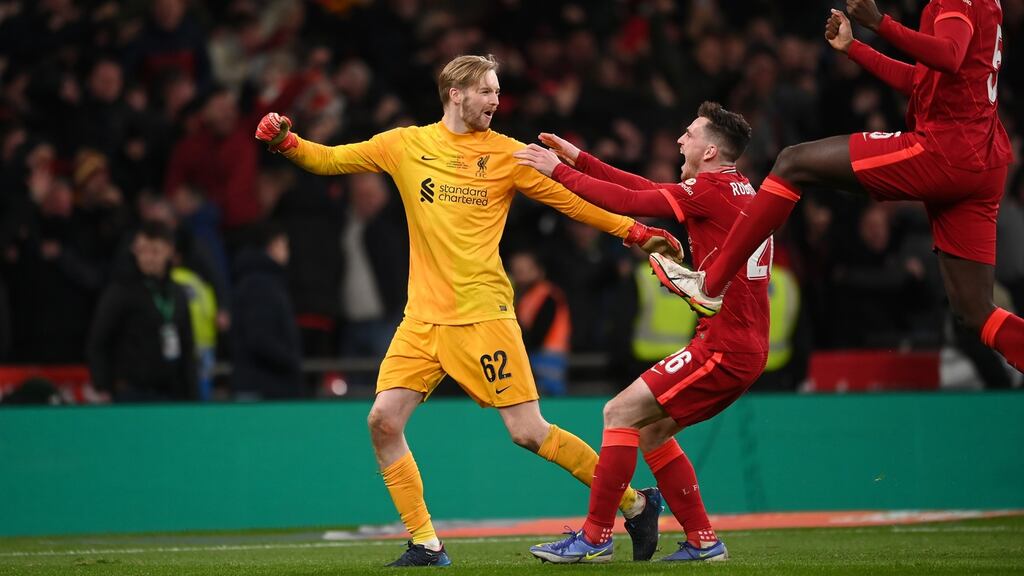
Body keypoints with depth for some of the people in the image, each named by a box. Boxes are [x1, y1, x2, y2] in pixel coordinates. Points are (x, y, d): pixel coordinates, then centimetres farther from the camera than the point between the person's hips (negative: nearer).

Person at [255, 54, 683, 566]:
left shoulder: (507, 154, 1)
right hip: (423, 317, 3)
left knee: (529, 433, -7)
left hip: (483, 314, -3)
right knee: (383, 422, -8)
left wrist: (637, 233, -6)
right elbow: (330, 159, 13)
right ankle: (426, 544, 3)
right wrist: (285, 141, -6)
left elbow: (573, 200, 3)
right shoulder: (405, 145, 7)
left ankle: (635, 504, 9)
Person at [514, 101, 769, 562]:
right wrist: (578, 159, 19)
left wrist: (559, 170, -4)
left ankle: (595, 538, -5)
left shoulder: (711, 191, -13)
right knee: (652, 430, 16)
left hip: (724, 346, -9)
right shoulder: (740, 192, 15)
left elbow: (629, 202, -13)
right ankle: (703, 542, 14)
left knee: (621, 414, -7)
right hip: (747, 347, 9)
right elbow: (647, 189, 20)